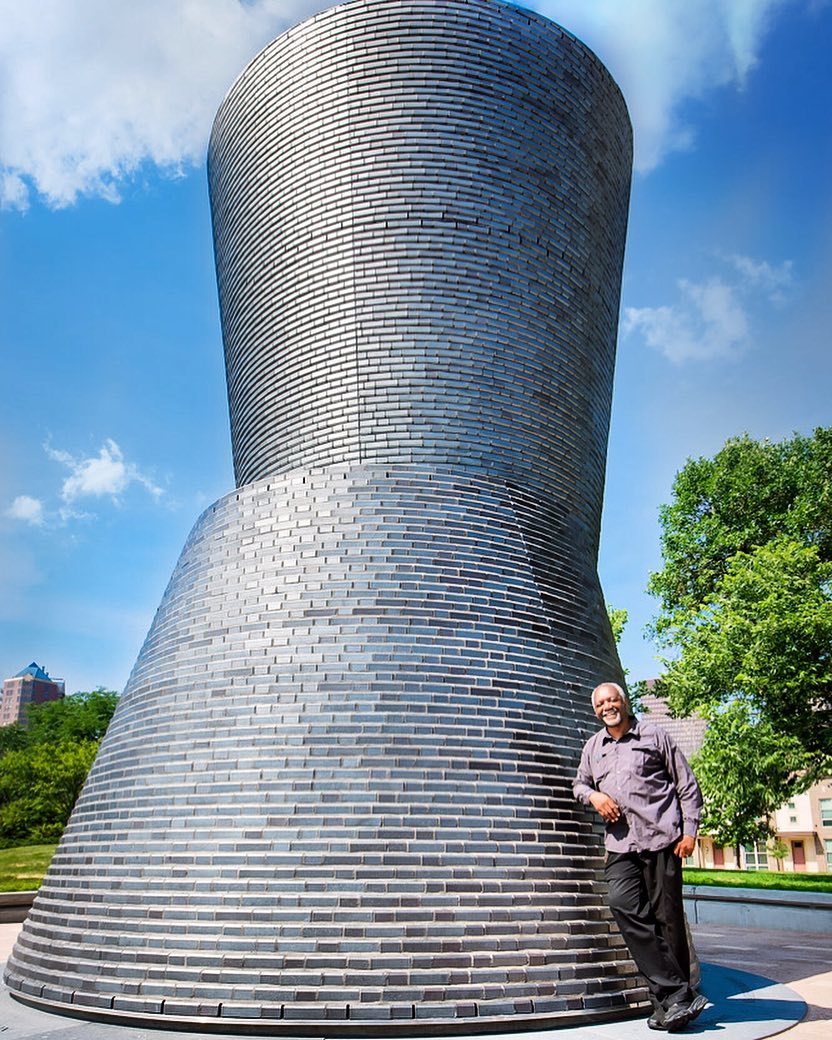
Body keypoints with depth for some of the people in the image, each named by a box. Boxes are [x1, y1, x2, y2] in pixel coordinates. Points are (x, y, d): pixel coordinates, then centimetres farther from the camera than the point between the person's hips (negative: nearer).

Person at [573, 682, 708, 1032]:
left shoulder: (655, 736, 6)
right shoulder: (593, 747, 16)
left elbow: (688, 786, 7)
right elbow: (579, 783, 29)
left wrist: (689, 831, -3)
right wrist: (593, 795, 5)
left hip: (661, 838, -3)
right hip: (620, 845, 3)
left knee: (667, 918, -1)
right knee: (623, 905, -17)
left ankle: (670, 1003, 12)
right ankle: (674, 994, -14)